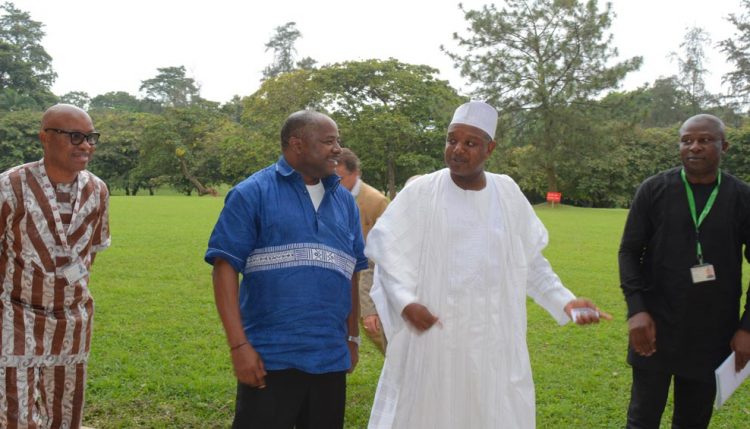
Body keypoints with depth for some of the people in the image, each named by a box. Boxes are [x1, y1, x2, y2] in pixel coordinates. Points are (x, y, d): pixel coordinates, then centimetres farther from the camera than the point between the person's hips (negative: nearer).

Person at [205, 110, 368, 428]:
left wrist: (353, 337, 15)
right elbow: (225, 266, -9)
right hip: (270, 358, -5)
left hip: (331, 358, 5)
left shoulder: (344, 200, 11)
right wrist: (238, 345, -14)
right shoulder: (252, 193, -5)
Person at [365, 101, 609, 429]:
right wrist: (404, 301, -17)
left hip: (494, 335, 2)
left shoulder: (508, 194, 3)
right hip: (432, 332, -2)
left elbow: (530, 259, 11)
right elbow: (384, 245, -4)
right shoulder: (421, 192, -6)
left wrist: (564, 301, 1)